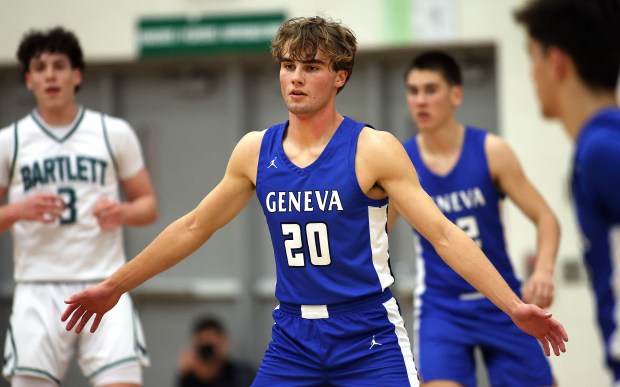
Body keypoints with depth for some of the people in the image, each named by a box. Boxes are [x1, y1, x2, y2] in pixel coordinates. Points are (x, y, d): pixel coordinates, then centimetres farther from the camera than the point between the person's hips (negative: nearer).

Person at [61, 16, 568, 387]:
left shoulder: (374, 150, -8)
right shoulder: (255, 151, 5)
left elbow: (444, 234, -11)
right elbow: (193, 228, 16)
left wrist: (515, 306, -19)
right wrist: (114, 286, 20)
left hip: (369, 337, -4)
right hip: (293, 337, 4)